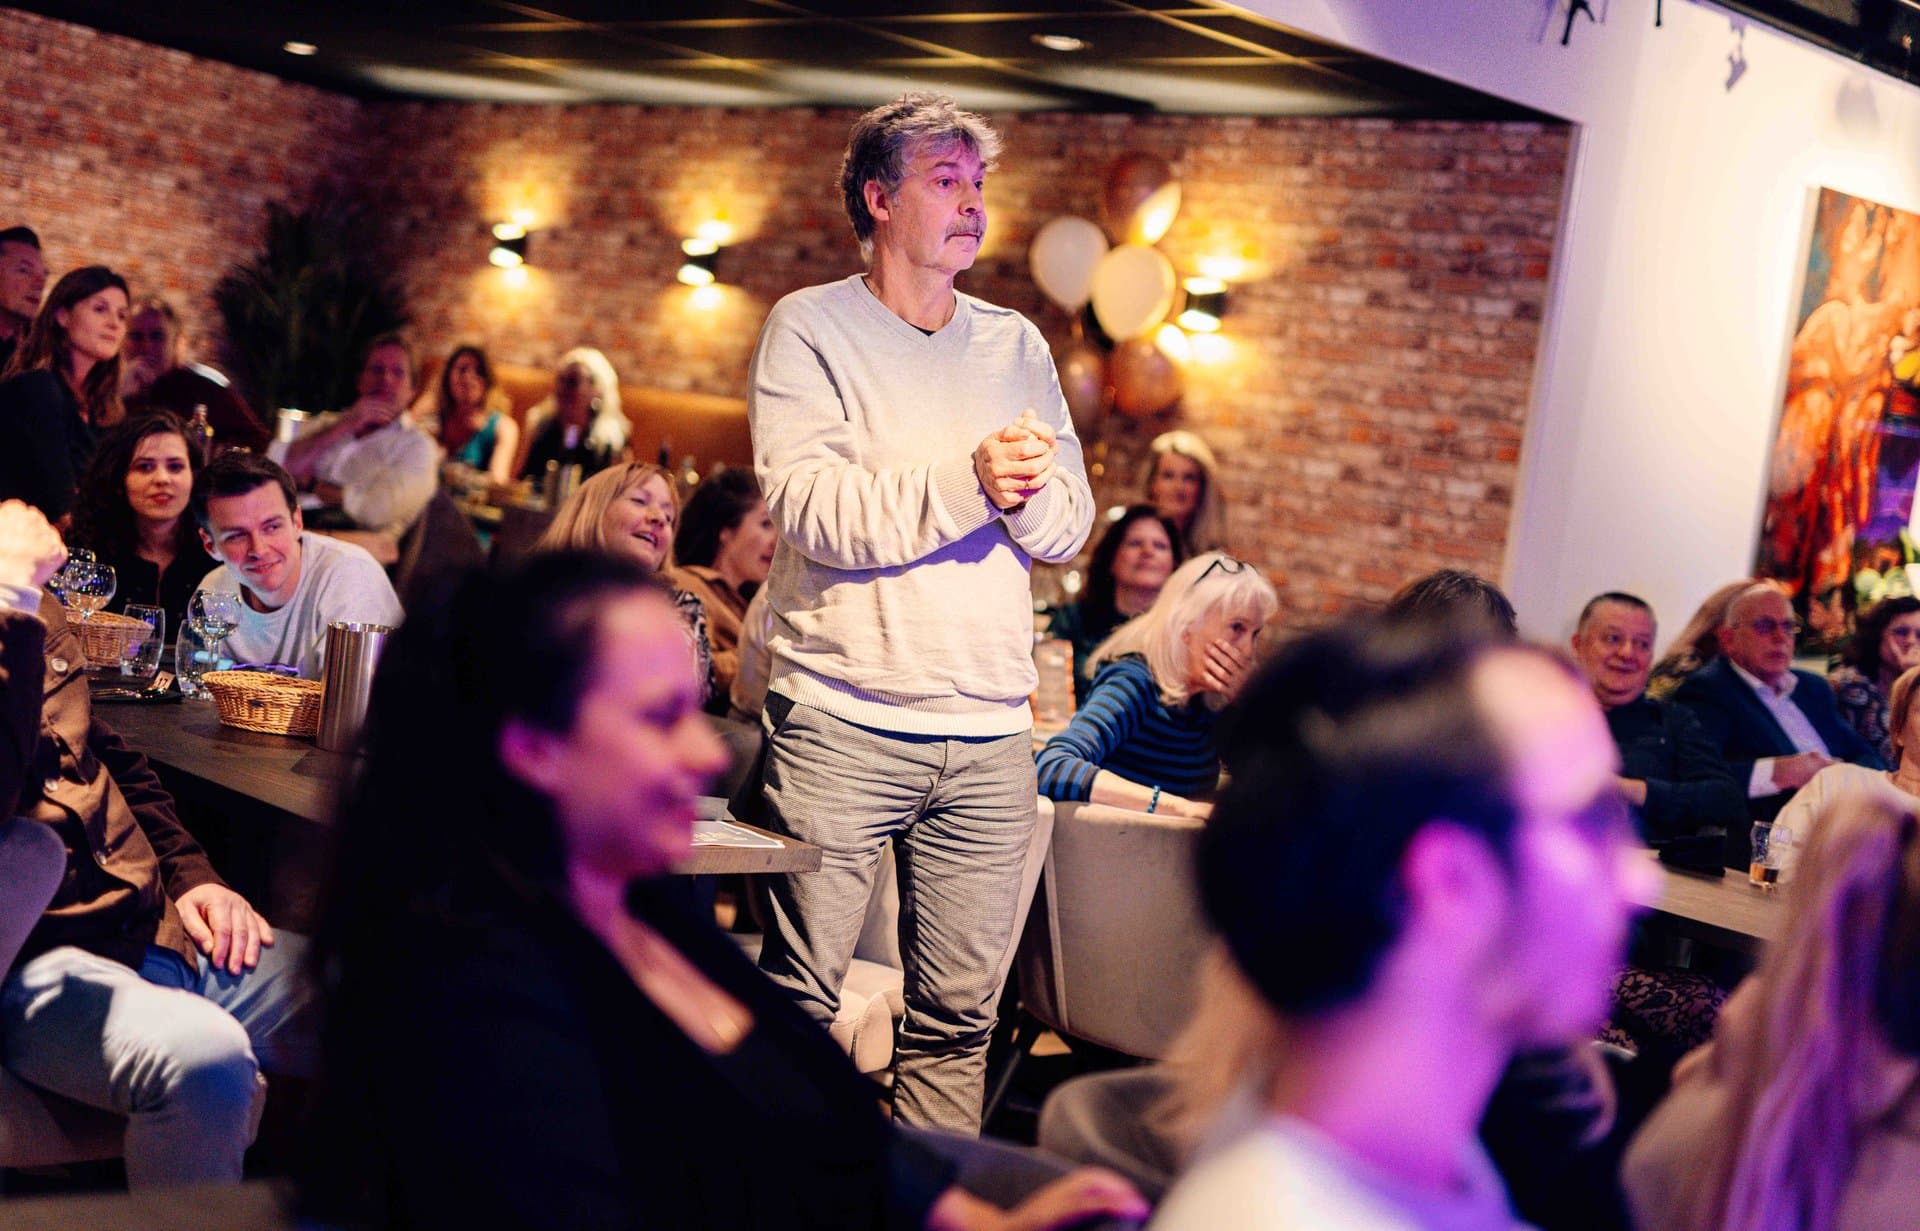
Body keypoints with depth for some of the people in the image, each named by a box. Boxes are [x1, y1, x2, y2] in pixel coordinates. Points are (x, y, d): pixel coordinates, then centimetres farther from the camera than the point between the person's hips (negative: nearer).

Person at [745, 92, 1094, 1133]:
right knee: (800, 995, 1)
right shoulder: (809, 329, 2)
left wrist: (1027, 493, -14)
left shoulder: (1017, 347, 15)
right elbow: (811, 509, -13)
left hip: (989, 737, 4)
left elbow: (1069, 529, 8)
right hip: (841, 722, -4)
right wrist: (968, 481, -20)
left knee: (958, 1012, 7)